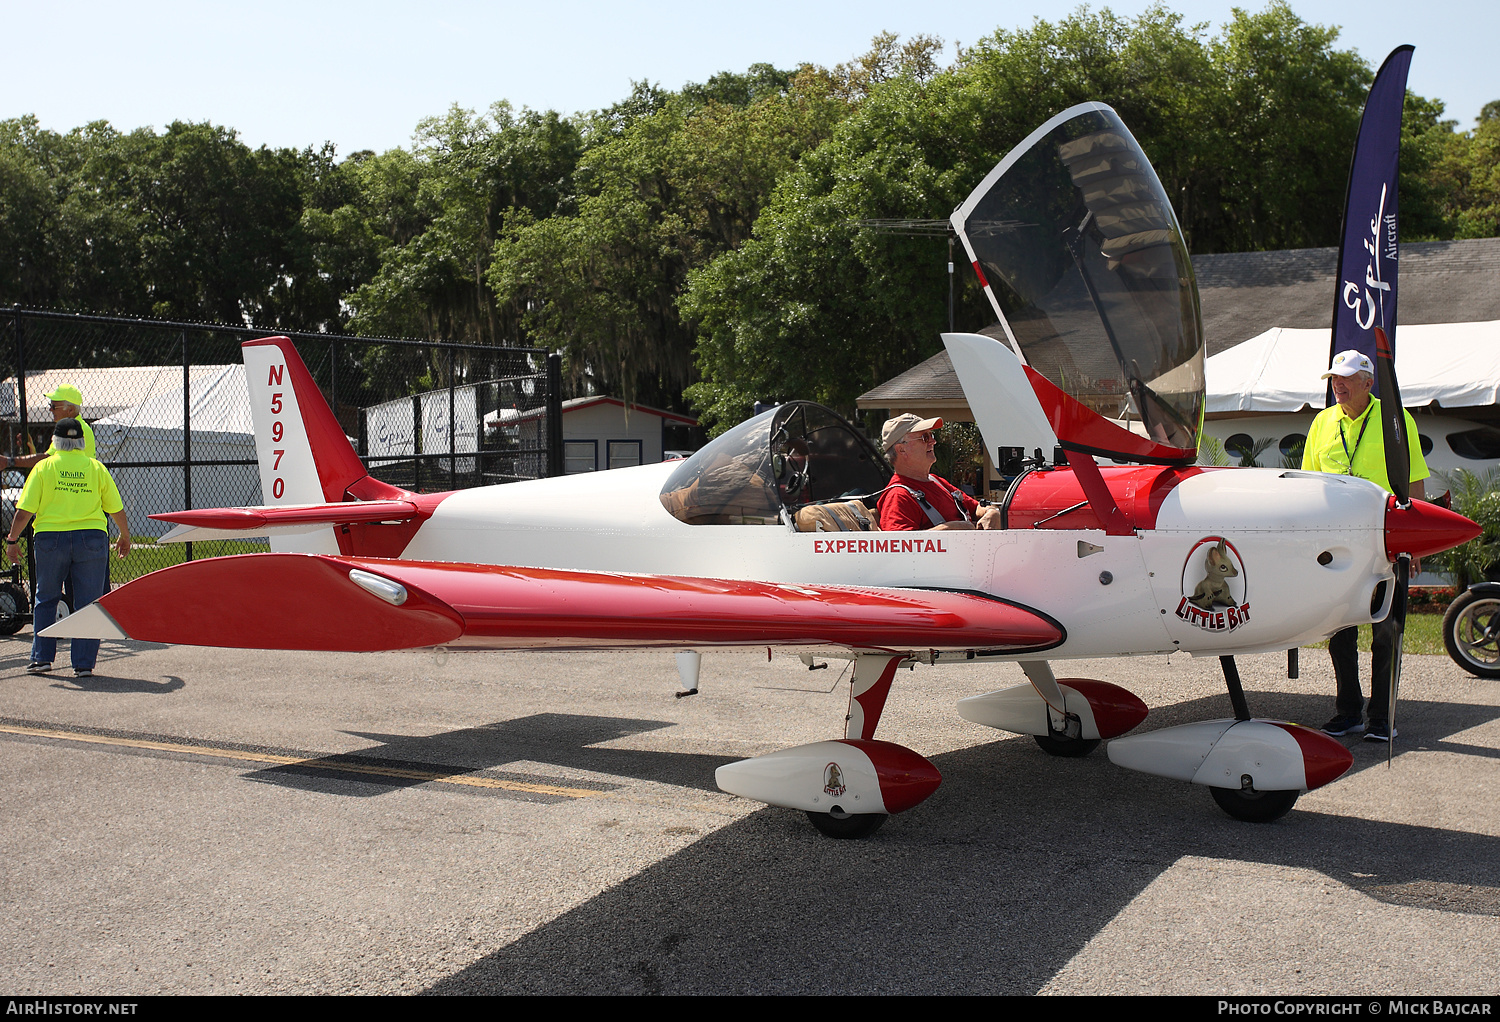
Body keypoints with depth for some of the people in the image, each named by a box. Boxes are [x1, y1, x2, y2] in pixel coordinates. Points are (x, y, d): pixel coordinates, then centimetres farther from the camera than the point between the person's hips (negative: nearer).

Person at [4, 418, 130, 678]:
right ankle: (84, 663, 3)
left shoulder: (44, 467, 2)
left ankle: (42, 657, 16)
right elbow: (116, 509, 9)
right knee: (88, 603, 4)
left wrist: (12, 540, 11)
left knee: (46, 600, 16)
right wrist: (125, 536, 25)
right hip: (91, 538, 0)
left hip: (51, 539, 0)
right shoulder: (96, 468, 5)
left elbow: (24, 511, -2)